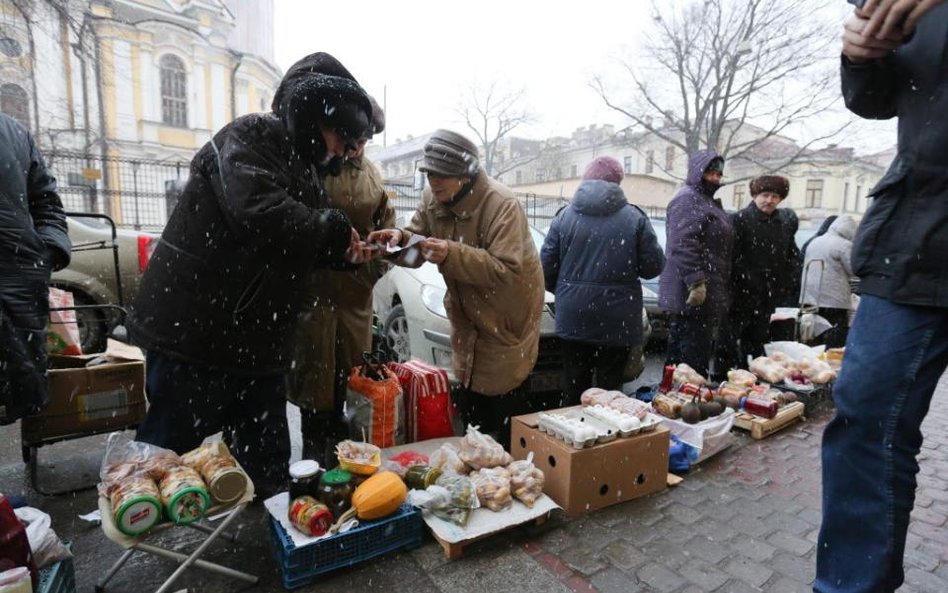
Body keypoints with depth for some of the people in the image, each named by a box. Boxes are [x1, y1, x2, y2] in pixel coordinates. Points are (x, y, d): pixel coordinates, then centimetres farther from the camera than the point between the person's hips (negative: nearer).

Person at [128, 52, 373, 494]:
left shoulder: (300, 165, 17)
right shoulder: (249, 136, -10)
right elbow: (258, 212, -30)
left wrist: (344, 250, 6)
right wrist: (334, 230, -16)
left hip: (258, 346, 8)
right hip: (195, 335, -8)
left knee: (269, 473, 13)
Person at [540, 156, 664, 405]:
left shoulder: (565, 215, -1)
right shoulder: (635, 217, -5)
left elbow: (546, 267, -1)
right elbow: (653, 266, -3)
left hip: (573, 318, 2)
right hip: (617, 321, -1)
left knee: (574, 387, 13)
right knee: (610, 386, 10)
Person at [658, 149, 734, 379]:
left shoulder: (708, 201, 23)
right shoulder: (687, 199, -10)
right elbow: (683, 245, -22)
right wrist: (695, 282, -27)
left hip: (706, 296, 10)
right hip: (693, 297, -10)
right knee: (693, 360, -8)